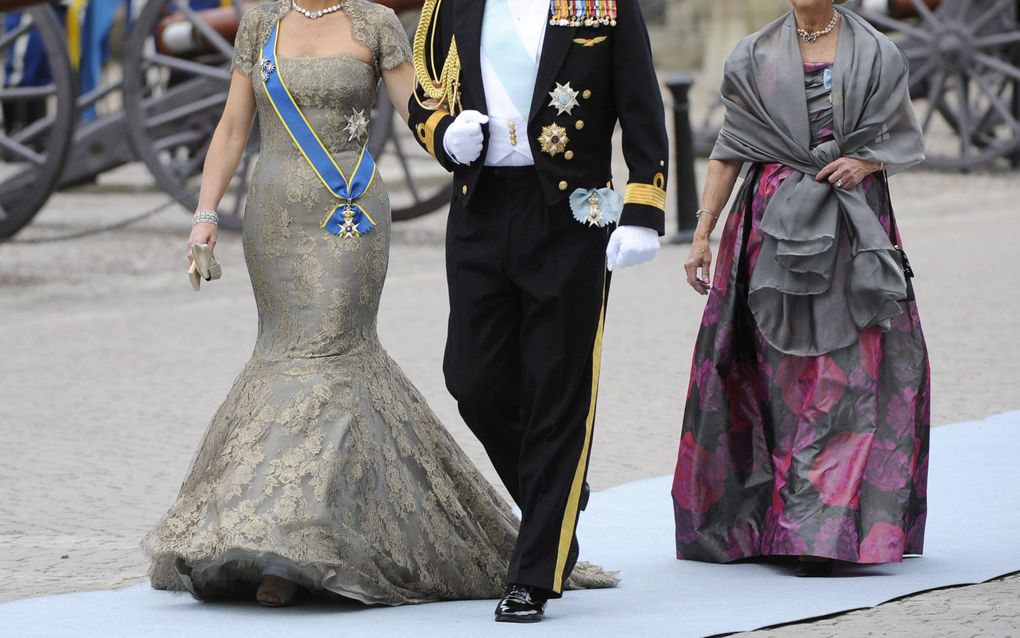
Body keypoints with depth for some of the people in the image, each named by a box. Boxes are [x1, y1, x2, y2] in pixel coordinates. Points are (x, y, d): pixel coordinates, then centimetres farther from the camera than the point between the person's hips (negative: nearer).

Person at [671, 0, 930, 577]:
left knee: (847, 374, -9)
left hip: (855, 226, -1)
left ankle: (822, 534, -10)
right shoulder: (756, 58, 9)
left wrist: (866, 162, -8)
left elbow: (905, 138, 13)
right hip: (778, 225, 1)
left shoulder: (875, 54, 7)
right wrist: (703, 232, 4)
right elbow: (730, 150, 10)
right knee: (786, 374, -2)